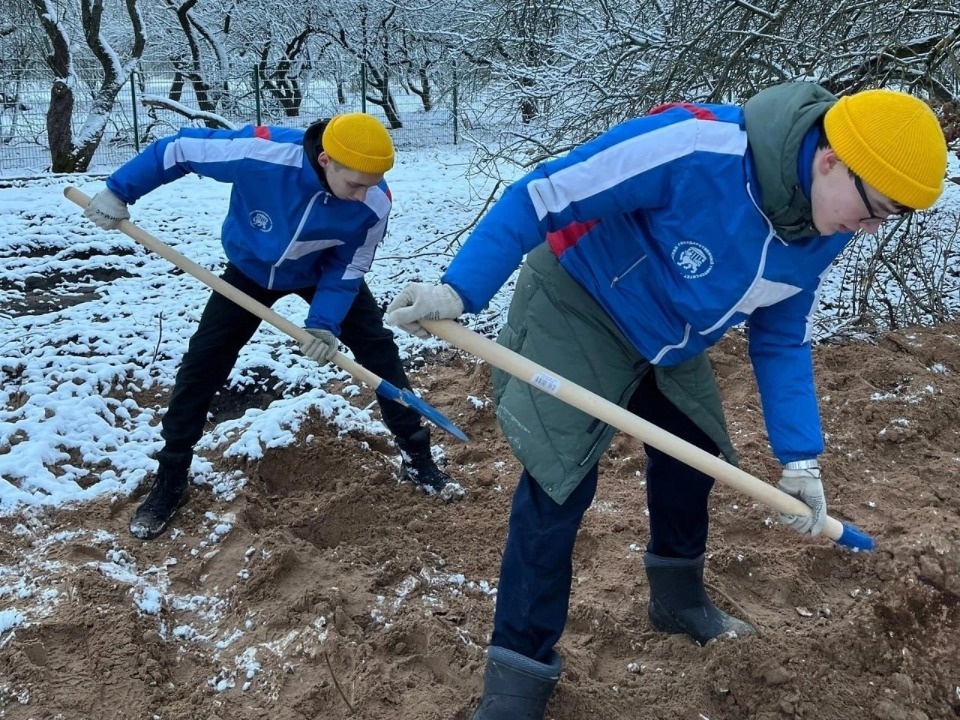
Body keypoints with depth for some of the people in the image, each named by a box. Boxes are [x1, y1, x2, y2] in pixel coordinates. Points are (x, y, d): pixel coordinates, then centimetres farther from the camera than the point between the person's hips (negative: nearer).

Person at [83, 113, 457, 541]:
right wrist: (119, 191, -20)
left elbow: (347, 269, -18)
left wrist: (324, 324, -30)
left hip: (321, 271, 1)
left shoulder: (374, 204, -33)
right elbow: (180, 149, -25)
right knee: (202, 361, -3)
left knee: (377, 346, -6)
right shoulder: (260, 152, -40)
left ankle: (415, 452, 11)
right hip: (250, 268, -1)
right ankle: (170, 478, 11)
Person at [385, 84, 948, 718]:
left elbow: (782, 341, 3)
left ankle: (679, 600, 46)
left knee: (693, 457, 18)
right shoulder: (696, 148, -35)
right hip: (579, 309, -7)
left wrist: (801, 457, -4)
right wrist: (459, 290, -33)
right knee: (558, 486, -13)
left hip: (670, 342, 8)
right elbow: (542, 195, -30)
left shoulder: (826, 234, -9)